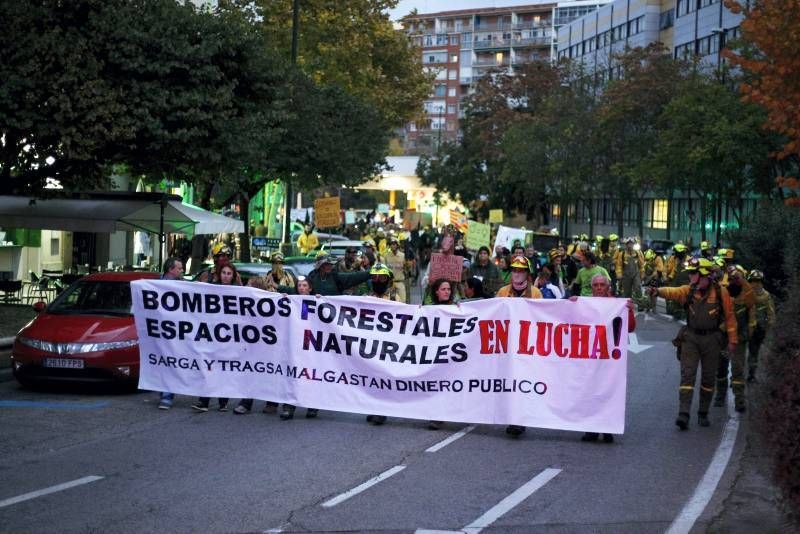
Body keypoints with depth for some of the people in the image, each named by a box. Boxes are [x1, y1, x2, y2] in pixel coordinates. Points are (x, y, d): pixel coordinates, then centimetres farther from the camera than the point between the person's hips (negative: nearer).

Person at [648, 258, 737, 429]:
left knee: (708, 377, 9)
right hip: (690, 337, 1)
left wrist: (732, 340, 0)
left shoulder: (720, 292, -5)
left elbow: (729, 316, 1)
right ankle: (683, 414, -13)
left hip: (712, 339, -1)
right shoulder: (688, 290, -1)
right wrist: (657, 291, -42)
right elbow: (673, 292, -20)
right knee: (687, 374, -8)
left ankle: (703, 414, 23)